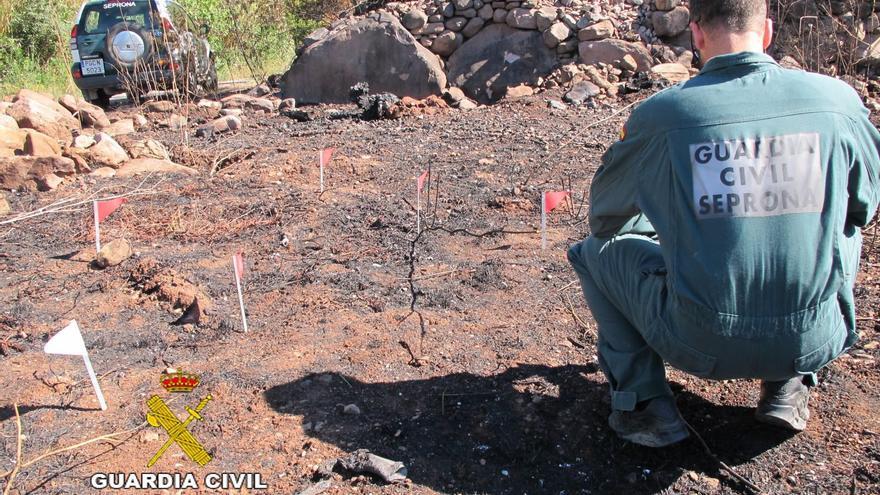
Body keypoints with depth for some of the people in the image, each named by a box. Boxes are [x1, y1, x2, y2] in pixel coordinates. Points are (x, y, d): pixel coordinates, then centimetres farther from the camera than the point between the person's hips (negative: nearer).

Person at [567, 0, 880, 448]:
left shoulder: (660, 113, -10)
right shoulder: (838, 99, -4)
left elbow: (603, 215, 7)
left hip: (700, 344, -2)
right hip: (813, 341, 3)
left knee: (595, 251, 19)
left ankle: (644, 401, 11)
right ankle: (788, 384, 27)